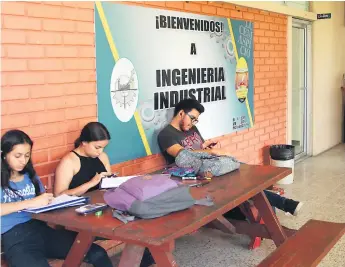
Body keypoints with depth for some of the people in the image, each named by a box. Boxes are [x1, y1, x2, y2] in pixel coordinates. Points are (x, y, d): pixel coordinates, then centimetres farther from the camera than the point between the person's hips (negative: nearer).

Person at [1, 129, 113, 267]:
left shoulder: (30, 176, 20)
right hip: (15, 238, -5)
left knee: (98, 254, -12)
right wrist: (30, 203, -21)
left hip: (42, 229, 5)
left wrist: (50, 201, -4)